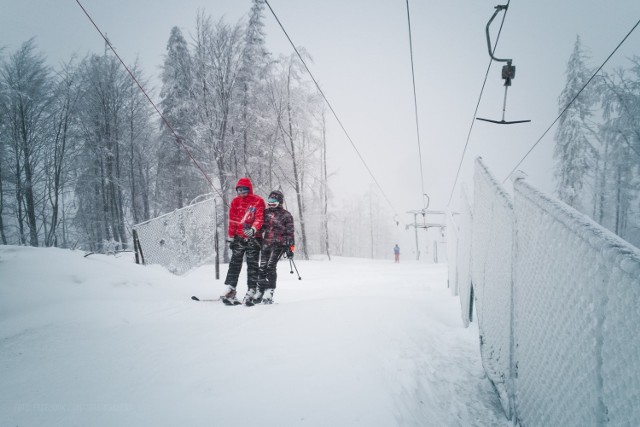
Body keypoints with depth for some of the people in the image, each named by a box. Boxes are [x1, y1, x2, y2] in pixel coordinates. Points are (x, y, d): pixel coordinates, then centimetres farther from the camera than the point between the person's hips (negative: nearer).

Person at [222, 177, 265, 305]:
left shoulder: (258, 201, 0)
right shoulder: (235, 201, 10)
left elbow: (259, 218, -9)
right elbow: (232, 222, 12)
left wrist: (253, 229, -26)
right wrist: (231, 238, 9)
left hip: (253, 238, -2)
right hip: (239, 238, 3)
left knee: (252, 265, 0)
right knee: (235, 264, -1)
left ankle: (251, 291, 4)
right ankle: (230, 290, -2)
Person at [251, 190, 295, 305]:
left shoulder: (286, 215, 2)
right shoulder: (266, 212, 15)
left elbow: (290, 233, 0)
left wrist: (290, 248, -5)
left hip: (279, 244, -5)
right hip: (266, 243, 5)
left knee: (271, 266, -15)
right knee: (262, 268, 2)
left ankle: (269, 292, -12)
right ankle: (260, 291, 10)